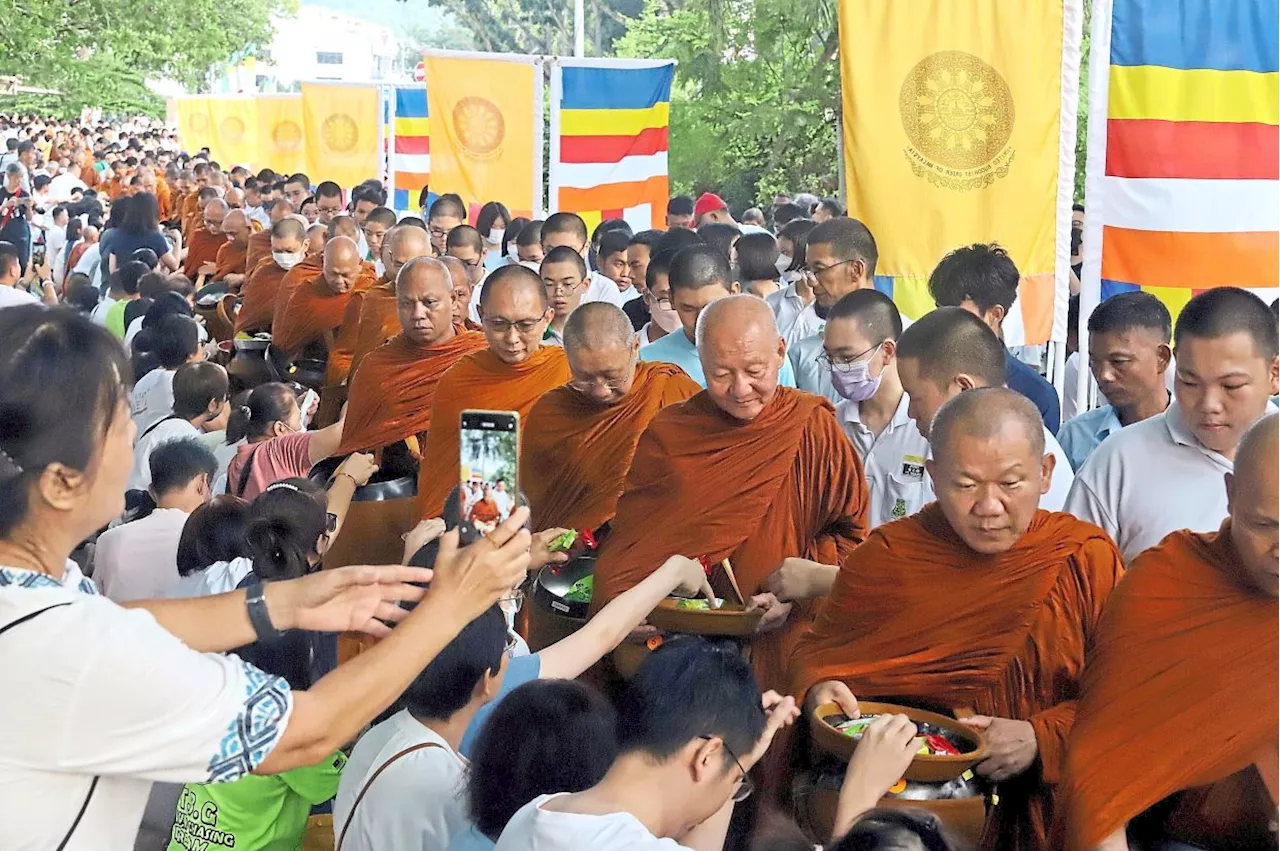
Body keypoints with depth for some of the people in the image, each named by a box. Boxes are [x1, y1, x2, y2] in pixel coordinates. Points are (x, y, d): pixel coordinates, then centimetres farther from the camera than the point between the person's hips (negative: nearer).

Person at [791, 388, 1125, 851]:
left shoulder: (1088, 557, 3)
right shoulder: (885, 556, 7)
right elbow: (816, 649, 17)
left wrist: (1042, 738, -14)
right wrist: (819, 689, -6)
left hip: (1036, 810, 0)